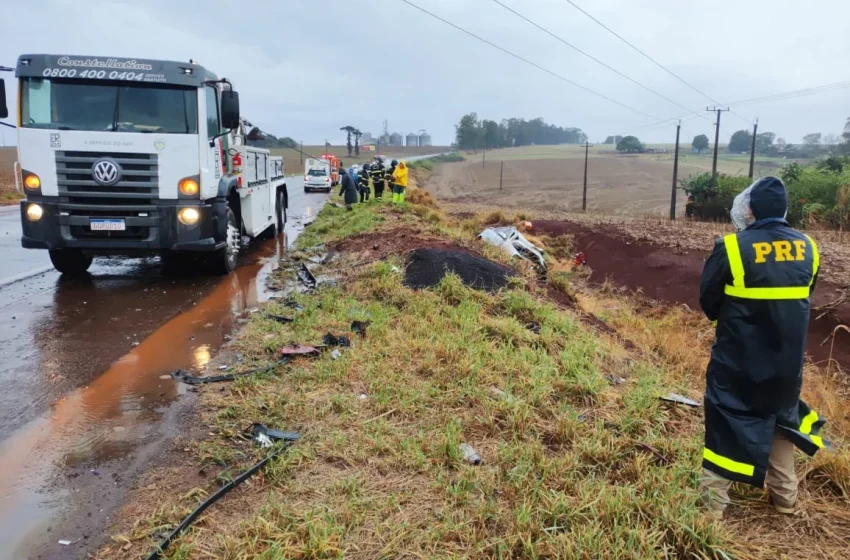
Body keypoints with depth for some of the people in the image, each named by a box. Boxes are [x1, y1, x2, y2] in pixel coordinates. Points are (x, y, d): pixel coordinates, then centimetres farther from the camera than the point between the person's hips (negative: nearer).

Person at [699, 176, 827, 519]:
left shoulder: (732, 248, -17)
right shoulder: (807, 247, -1)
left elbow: (708, 300, -6)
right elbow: (802, 298, 11)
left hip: (738, 357, -5)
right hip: (787, 357, 5)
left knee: (726, 421, 6)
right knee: (780, 419, 21)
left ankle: (714, 499, 12)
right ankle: (785, 497, 32)